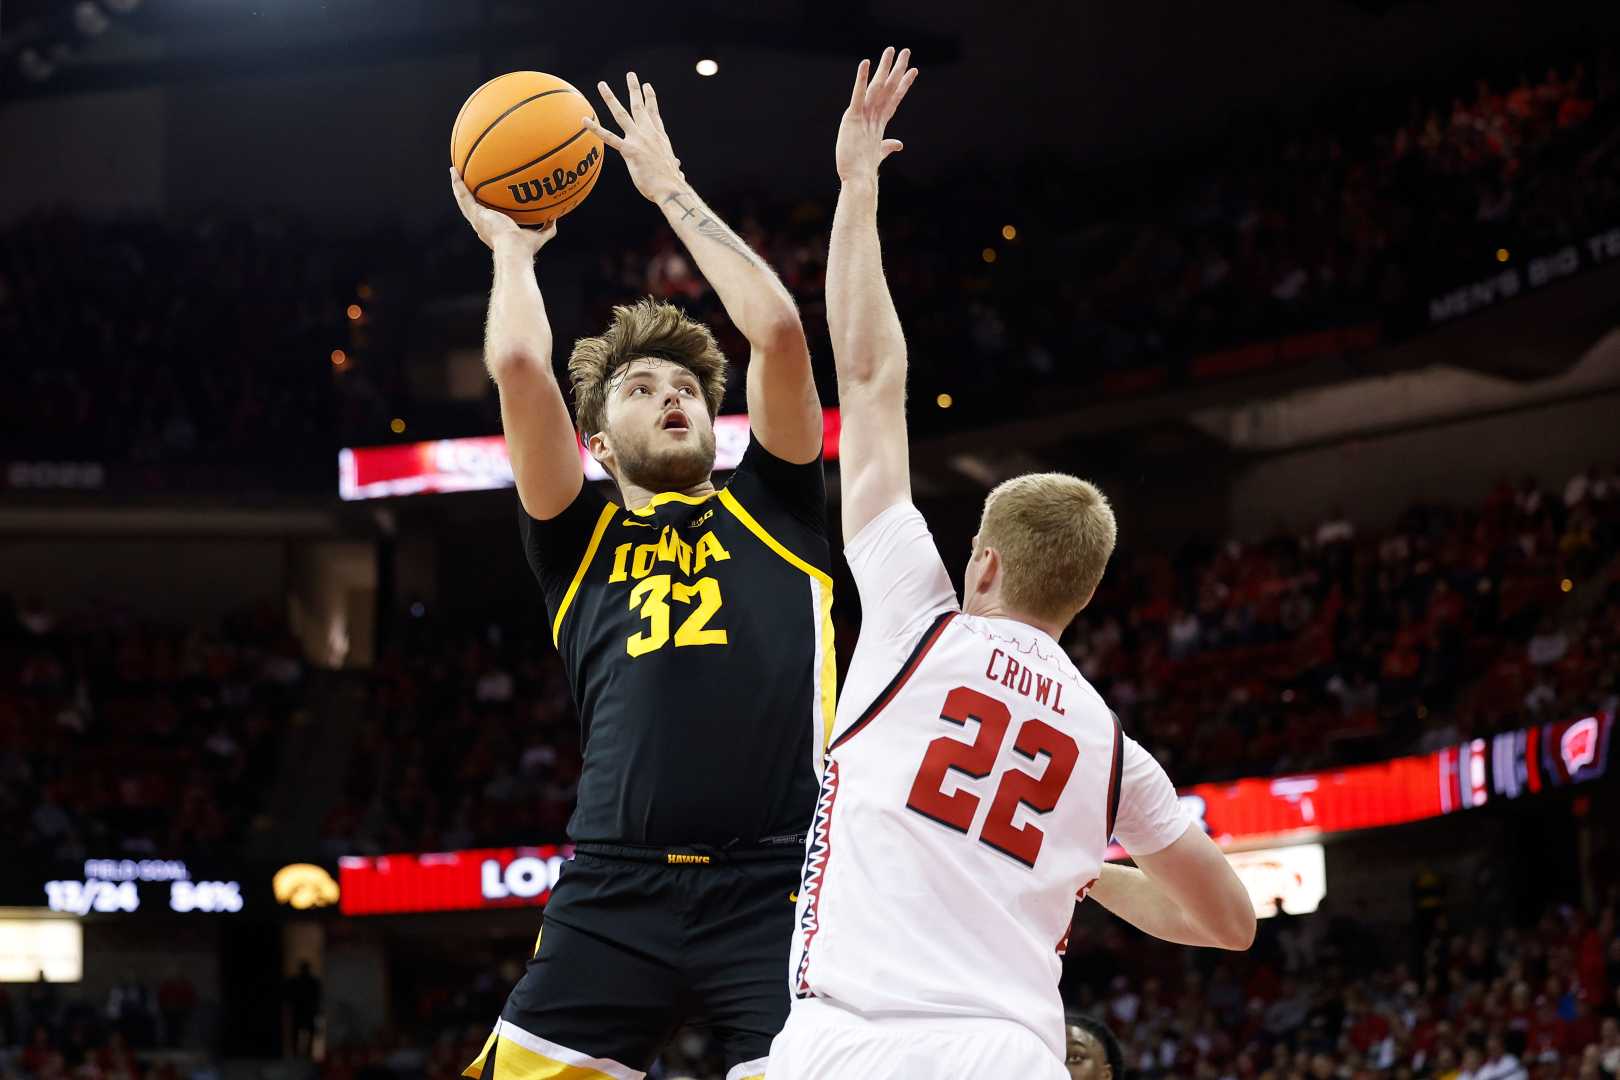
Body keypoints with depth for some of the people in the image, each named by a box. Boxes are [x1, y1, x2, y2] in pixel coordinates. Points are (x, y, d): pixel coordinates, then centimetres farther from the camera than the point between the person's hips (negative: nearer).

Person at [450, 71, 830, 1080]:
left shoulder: (771, 512, 18)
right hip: (616, 889, 1)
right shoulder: (581, 540, 18)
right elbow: (518, 367, 6)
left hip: (778, 884, -1)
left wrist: (674, 192, 16)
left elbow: (778, 331, 6)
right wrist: (512, 245, 23)